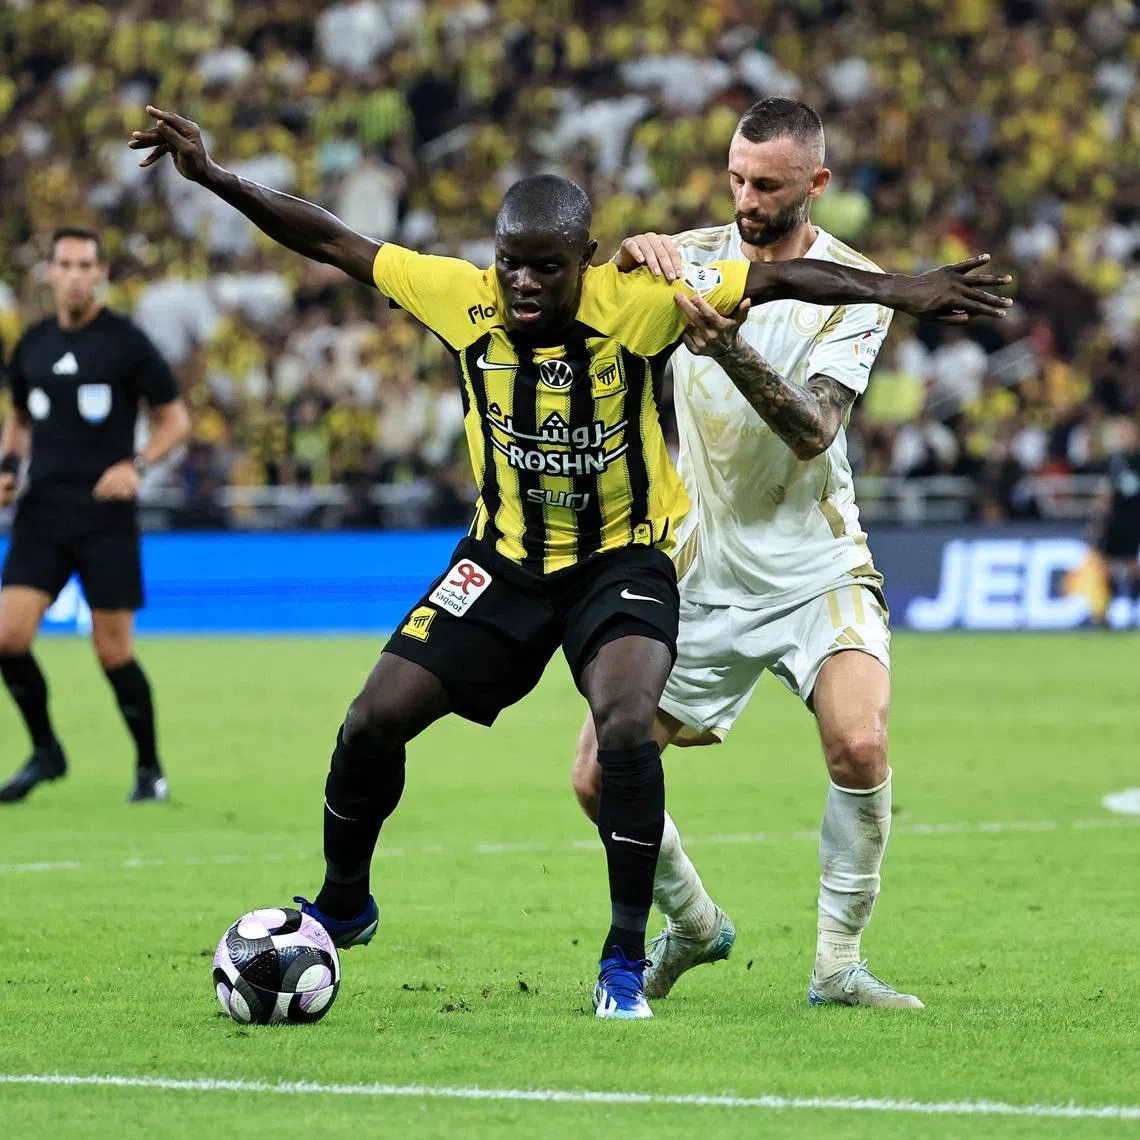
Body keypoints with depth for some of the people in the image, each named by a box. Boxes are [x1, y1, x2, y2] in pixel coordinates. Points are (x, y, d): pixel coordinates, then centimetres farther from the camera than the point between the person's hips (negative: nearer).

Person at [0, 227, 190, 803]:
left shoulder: (126, 342, -4)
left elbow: (175, 418, 0)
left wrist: (136, 464, -16)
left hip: (105, 514, -4)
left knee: (114, 651, -3)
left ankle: (150, 769, 15)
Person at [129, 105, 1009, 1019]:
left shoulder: (638, 304, -22)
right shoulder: (463, 297, -15)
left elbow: (776, 279, -22)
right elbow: (331, 242, -8)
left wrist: (901, 291, -30)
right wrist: (213, 177, -13)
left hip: (624, 558, -3)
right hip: (505, 558, 3)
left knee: (626, 724, -28)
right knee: (375, 719, -1)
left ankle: (626, 957, -14)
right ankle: (342, 906, 27)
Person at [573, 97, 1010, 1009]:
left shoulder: (853, 288, -7)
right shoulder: (690, 259, 1)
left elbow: (814, 429, -20)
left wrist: (732, 351, -36)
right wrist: (633, 255, -31)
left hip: (814, 566, -3)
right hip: (697, 571, 3)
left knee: (860, 746, -26)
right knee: (600, 781, -2)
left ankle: (839, 964, -9)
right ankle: (693, 924, 25)